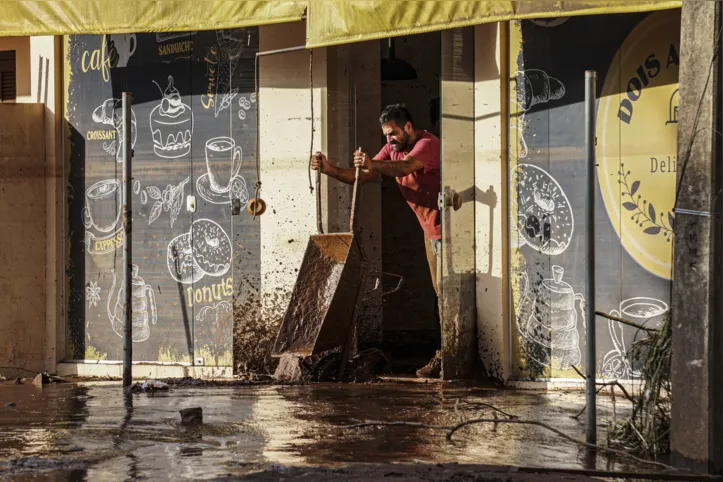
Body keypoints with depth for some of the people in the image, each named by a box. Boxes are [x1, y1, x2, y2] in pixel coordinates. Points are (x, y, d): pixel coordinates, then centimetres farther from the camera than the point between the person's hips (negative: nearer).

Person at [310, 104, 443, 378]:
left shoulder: (428, 144, -19)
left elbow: (404, 167, -40)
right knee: (440, 293, 13)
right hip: (430, 231, 9)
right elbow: (360, 177, -1)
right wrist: (329, 170, -17)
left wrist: (373, 165, -58)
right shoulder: (392, 150, 7)